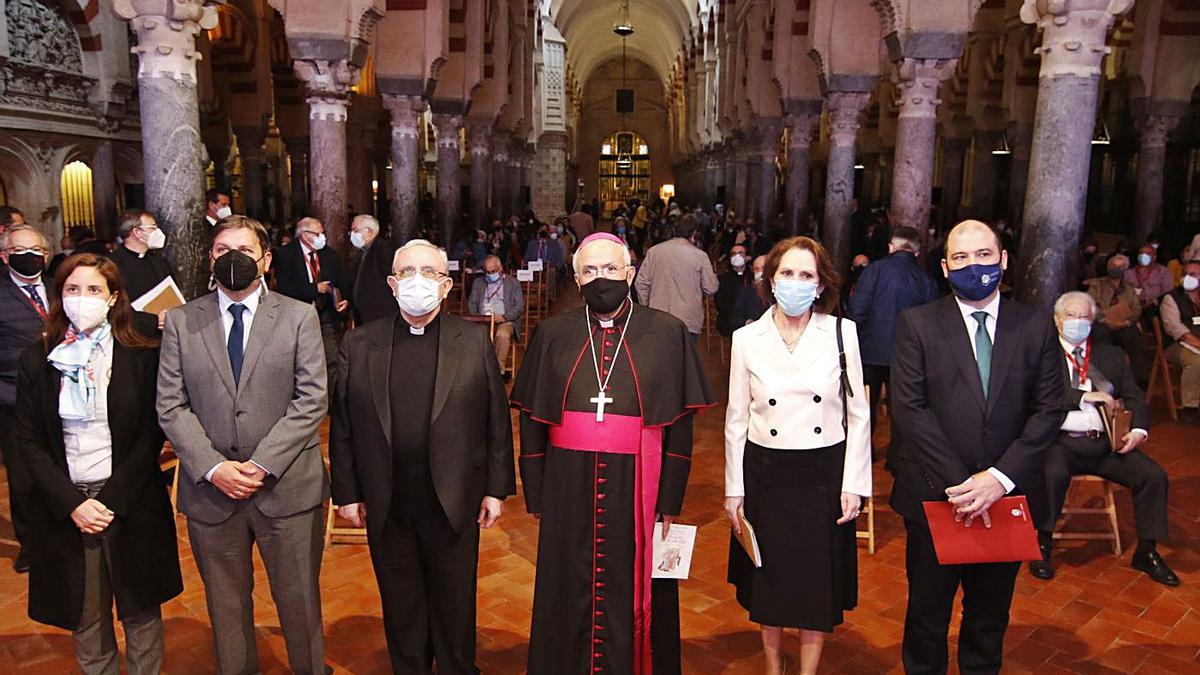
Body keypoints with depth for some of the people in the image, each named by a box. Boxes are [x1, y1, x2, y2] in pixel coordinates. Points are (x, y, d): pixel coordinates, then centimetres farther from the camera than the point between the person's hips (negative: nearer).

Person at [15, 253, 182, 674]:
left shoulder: (142, 356, -4)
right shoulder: (37, 359, 1)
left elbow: (151, 434, -4)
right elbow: (29, 441, 2)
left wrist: (113, 499, -12)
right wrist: (71, 503, -9)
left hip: (132, 503, -1)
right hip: (64, 508, 1)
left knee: (141, 611, 10)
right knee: (85, 618, 10)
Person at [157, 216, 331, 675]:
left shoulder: (300, 317, 0)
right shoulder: (181, 321, 5)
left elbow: (312, 401, -6)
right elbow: (171, 406, 0)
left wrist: (262, 463, -14)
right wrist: (213, 468, -12)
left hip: (287, 487, -1)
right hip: (210, 491, 2)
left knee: (299, 601, 10)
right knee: (226, 606, 17)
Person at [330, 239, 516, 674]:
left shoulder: (475, 342, -1)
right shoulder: (358, 346, 1)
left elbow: (497, 422, -1)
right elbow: (342, 428, 3)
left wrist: (497, 488, -3)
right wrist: (346, 492, 2)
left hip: (454, 503, -1)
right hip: (386, 507, 1)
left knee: (454, 603, 14)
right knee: (400, 604, 16)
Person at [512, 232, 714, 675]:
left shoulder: (666, 333, 0)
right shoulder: (552, 335, 5)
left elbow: (680, 423, -1)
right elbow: (532, 420, 6)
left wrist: (670, 499, -5)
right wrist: (536, 496, 2)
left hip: (637, 490, -1)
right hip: (569, 491, 2)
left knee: (631, 596, 10)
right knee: (571, 598, 13)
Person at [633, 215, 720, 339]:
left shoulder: (654, 251, 1)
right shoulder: (700, 255, -6)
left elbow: (641, 283, 3)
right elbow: (711, 288, -3)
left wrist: (645, 308, 16)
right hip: (688, 323, -2)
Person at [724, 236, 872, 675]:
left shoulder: (842, 333, -5)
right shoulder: (747, 338, -3)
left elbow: (857, 415, 0)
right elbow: (737, 420, 2)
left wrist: (853, 485, -3)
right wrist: (734, 490, 2)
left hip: (824, 474, -1)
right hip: (766, 473, 1)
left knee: (819, 584, 10)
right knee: (768, 580, 15)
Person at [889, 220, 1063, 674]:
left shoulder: (1036, 327, 1)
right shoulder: (917, 324, -6)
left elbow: (1049, 410, -4)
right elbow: (909, 408, -12)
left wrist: (1000, 477, -16)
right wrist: (959, 482, -18)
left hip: (1006, 496, 2)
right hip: (933, 496, -2)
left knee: (990, 613, 20)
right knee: (927, 611, 16)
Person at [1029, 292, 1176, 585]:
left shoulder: (1112, 355, 19)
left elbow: (1134, 398, 14)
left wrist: (1139, 430, -5)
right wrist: (1084, 396, -15)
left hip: (1106, 442, 4)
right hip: (1062, 442, -4)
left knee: (1154, 475, -16)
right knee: (1053, 474, -34)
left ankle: (1147, 552, 3)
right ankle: (1042, 546, -14)